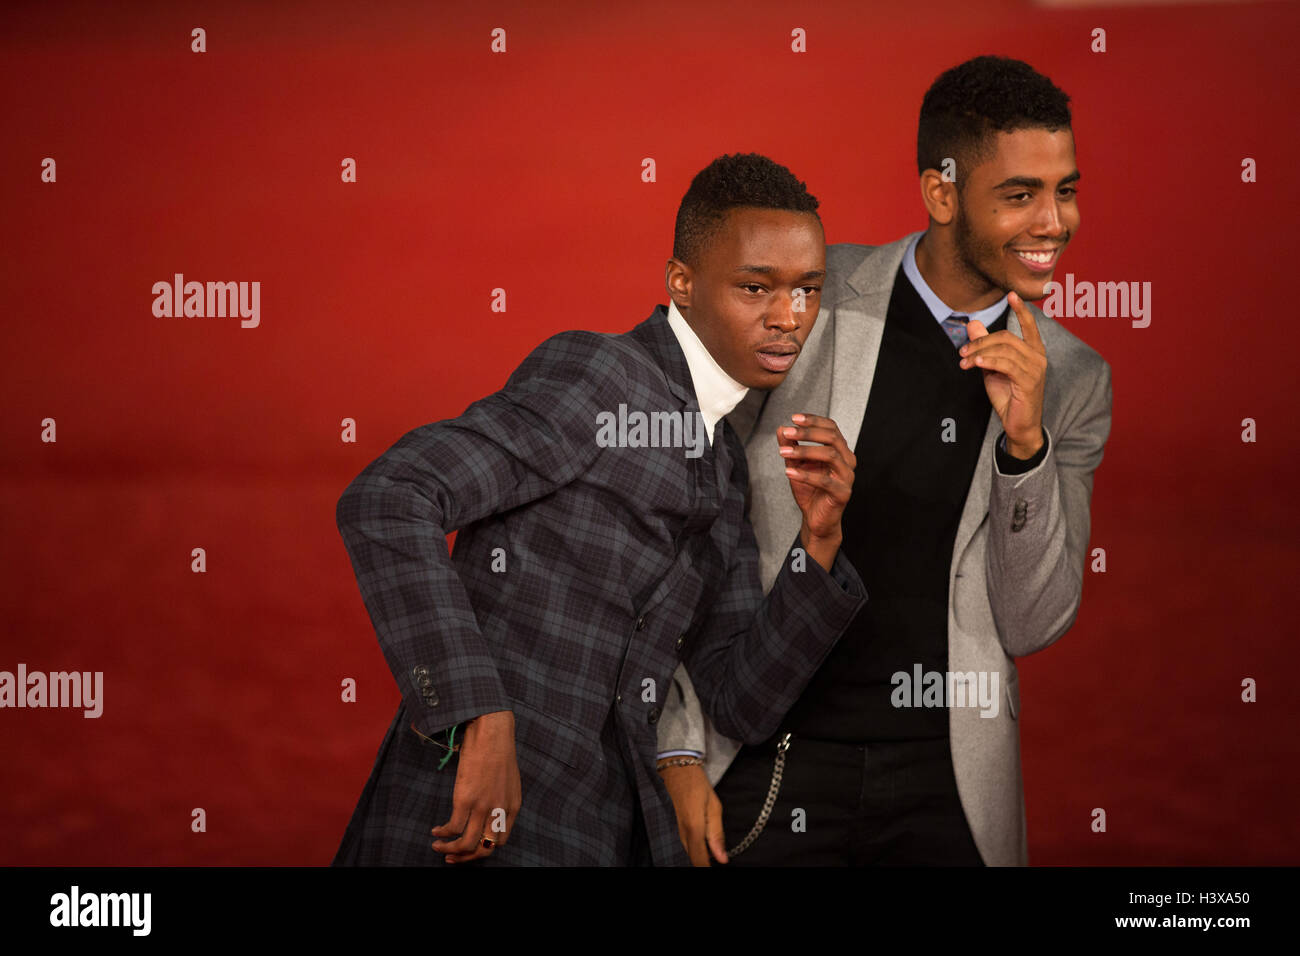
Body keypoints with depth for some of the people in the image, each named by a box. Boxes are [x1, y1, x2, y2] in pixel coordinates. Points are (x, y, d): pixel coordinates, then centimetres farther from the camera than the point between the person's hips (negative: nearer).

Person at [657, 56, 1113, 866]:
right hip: (772, 763, -2)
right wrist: (679, 752, -3)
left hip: (948, 787, 2)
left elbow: (1029, 627, -2)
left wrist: (1025, 440, -15)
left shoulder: (1073, 381, 2)